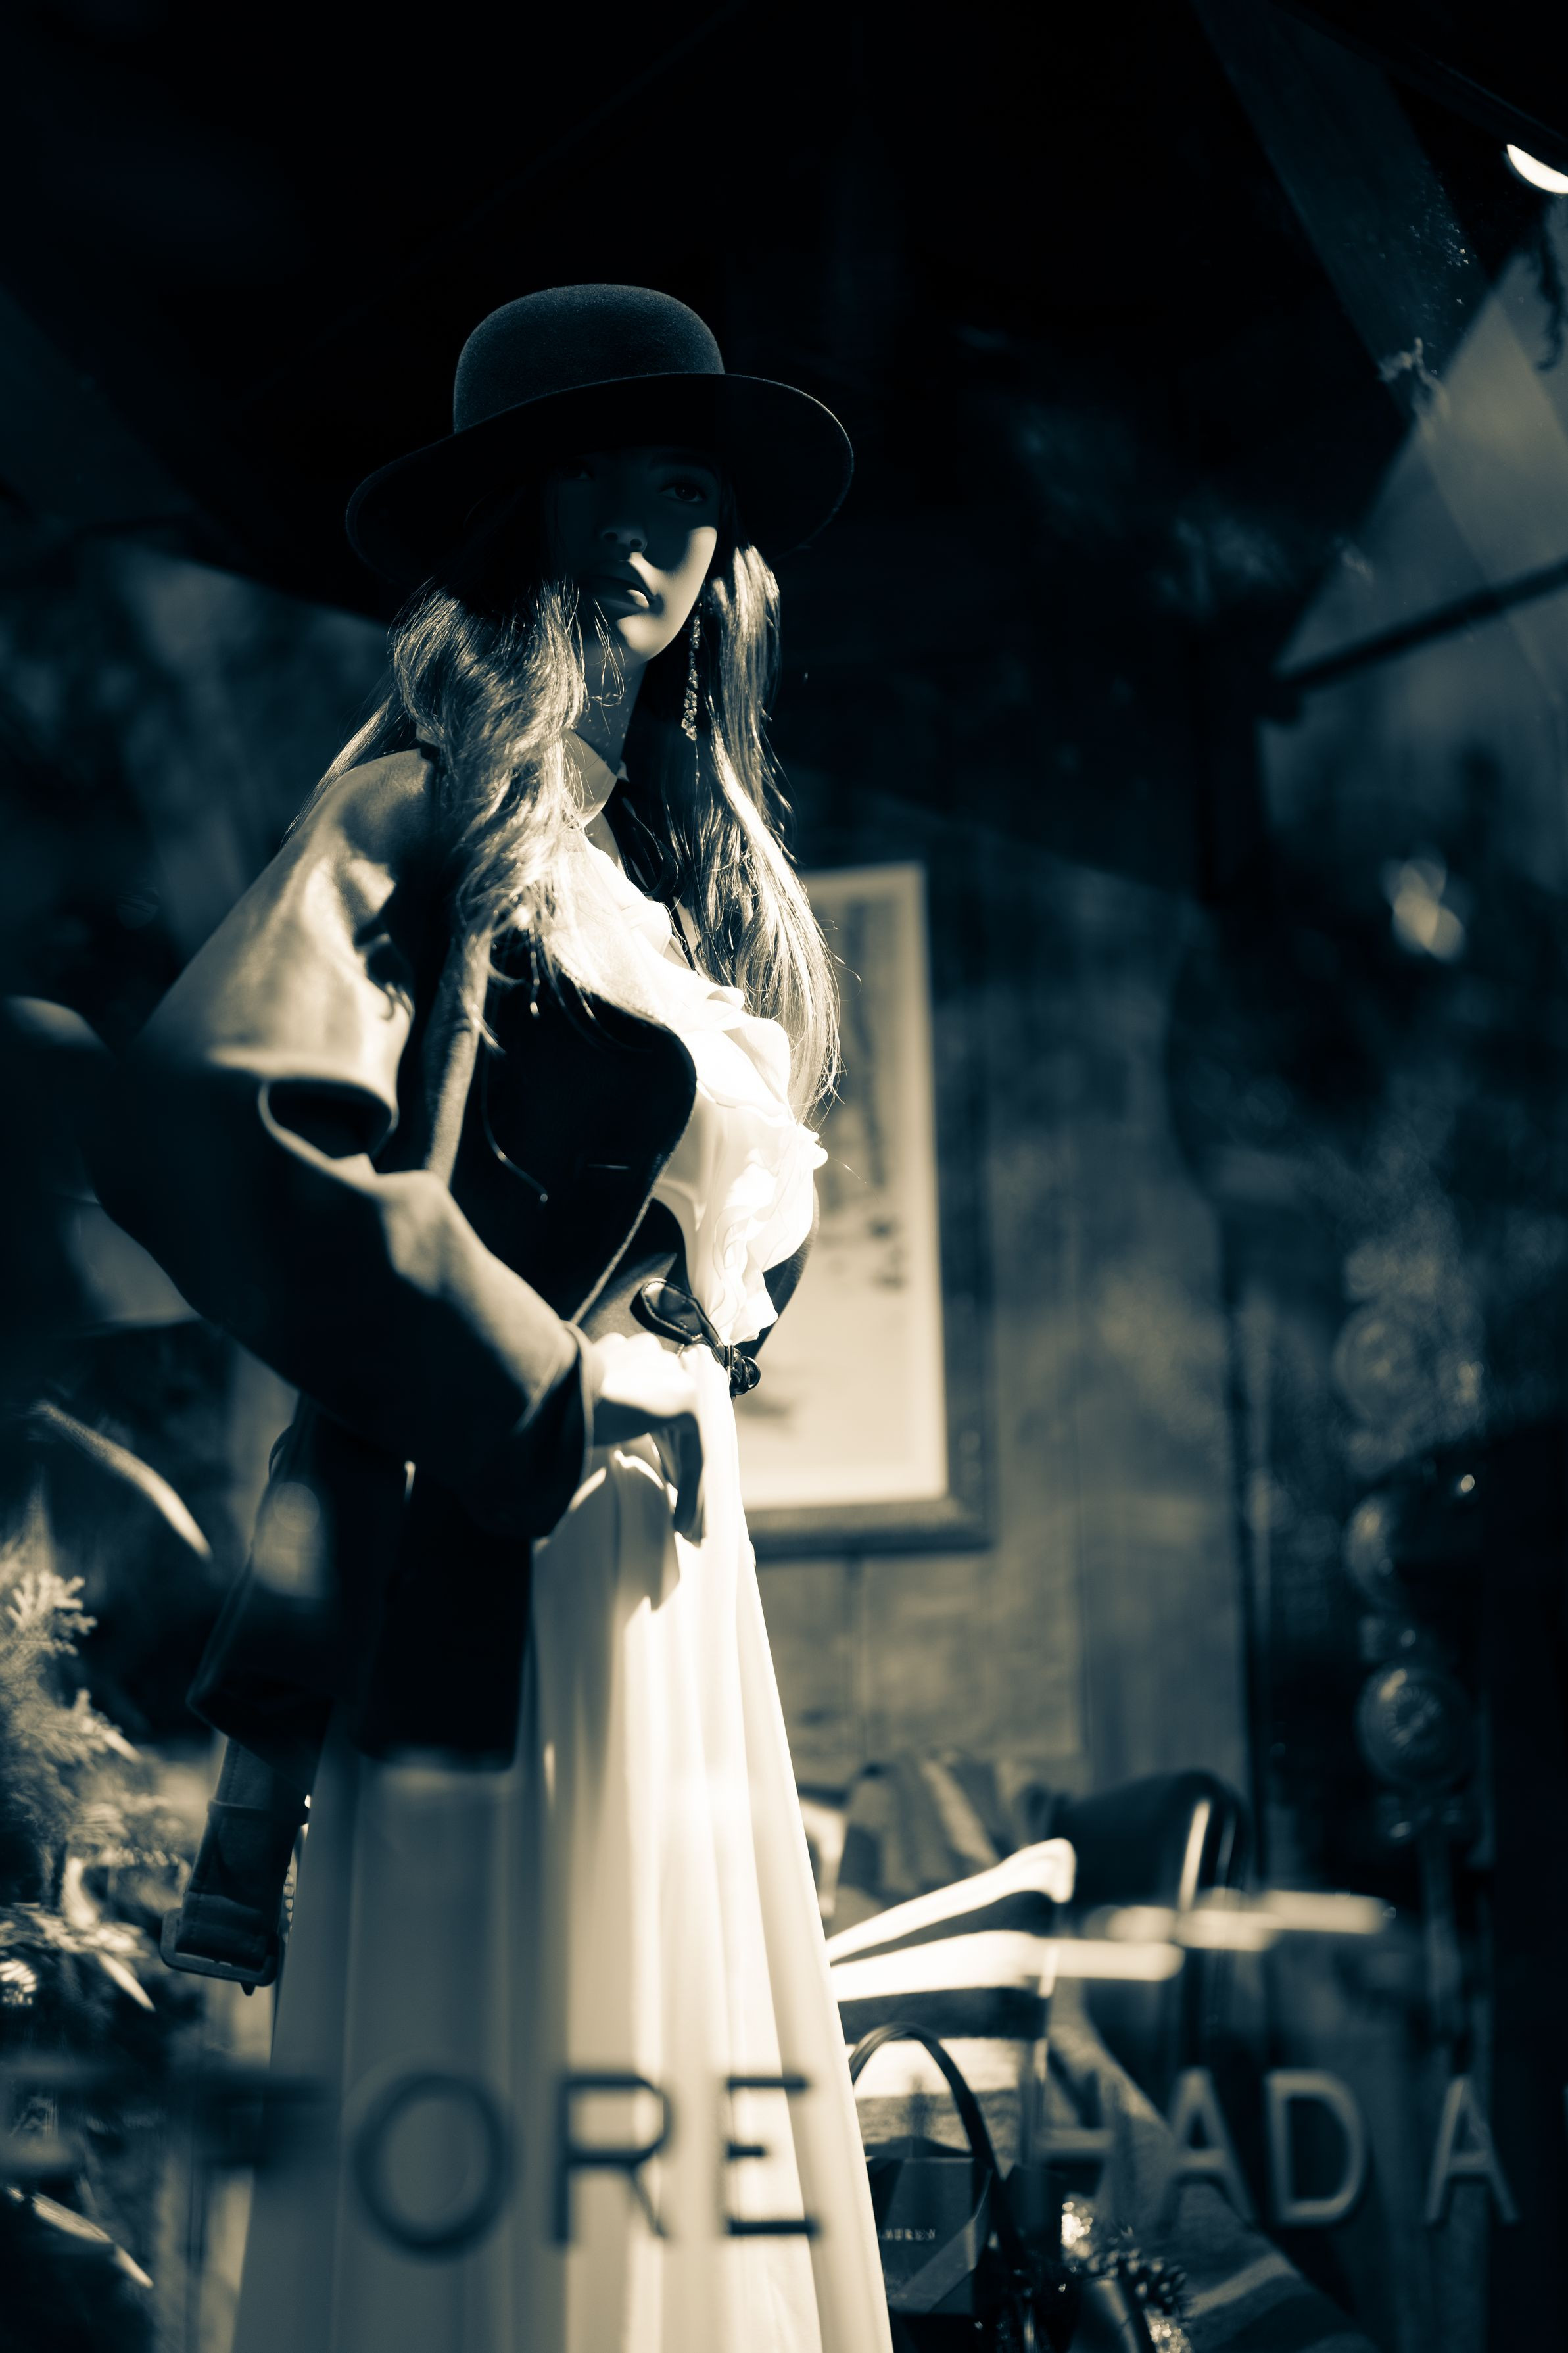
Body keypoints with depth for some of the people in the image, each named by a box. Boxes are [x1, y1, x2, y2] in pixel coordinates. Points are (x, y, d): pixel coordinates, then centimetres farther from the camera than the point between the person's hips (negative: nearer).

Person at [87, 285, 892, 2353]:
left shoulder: (698, 848, 18)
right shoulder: (432, 794, -5)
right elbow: (197, 1110, -21)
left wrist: (698, 1350, 13)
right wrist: (541, 1395, -14)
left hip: (659, 1539, 8)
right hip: (477, 1544, -8)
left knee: (693, 2184, 9)